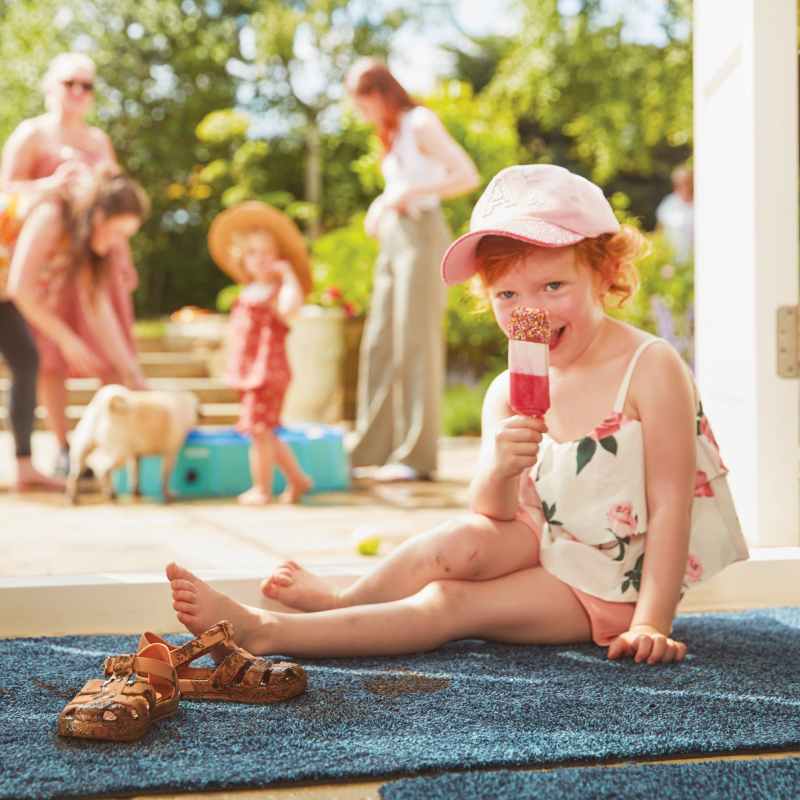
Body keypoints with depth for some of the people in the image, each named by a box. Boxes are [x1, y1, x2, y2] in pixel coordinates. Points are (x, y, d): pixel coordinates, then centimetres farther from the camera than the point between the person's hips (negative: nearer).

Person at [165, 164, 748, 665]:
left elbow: (671, 504, -17)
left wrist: (652, 622, -22)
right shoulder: (510, 393, -3)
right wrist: (500, 472, -31)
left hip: (610, 586, -5)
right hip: (540, 543, 5)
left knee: (451, 604, -21)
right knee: (460, 544, -27)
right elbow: (495, 516, -8)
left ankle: (264, 630, -22)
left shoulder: (651, 368, -17)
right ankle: (341, 601, -9)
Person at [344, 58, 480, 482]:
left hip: (422, 239, -9)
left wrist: (409, 193, -18)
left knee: (415, 344, -8)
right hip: (394, 242, 9)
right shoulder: (393, 132, 17)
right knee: (379, 345, 7)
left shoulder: (422, 123, -7)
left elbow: (468, 176, -15)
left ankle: (417, 455, -5)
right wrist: (379, 206, 8)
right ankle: (374, 445, 12)